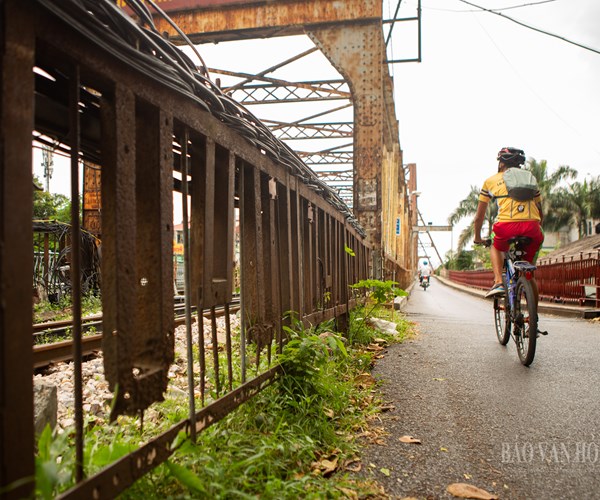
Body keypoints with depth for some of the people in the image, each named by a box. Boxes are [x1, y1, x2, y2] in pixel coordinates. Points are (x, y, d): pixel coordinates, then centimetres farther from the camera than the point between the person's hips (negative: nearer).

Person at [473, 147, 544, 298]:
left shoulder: (491, 180, 21)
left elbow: (479, 217, 24)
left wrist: (477, 238, 38)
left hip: (507, 226, -2)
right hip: (532, 228, 2)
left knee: (496, 248, 31)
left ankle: (498, 282, 9)